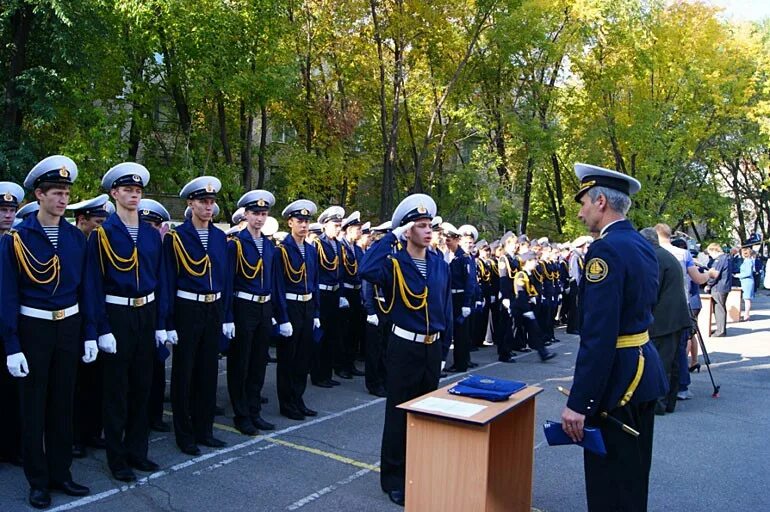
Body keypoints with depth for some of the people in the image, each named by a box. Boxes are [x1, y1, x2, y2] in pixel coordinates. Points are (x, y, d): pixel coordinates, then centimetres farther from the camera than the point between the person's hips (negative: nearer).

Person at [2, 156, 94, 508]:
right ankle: (38, 481, 22)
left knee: (63, 403, 12)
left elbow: (85, 289, 6)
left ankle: (60, 473, 26)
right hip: (33, 329, -3)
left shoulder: (77, 237, 2)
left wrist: (89, 334, 3)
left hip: (69, 327, 3)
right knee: (34, 408, 8)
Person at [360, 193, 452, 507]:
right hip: (404, 346, -5)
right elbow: (367, 270, -35)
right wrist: (392, 236, -26)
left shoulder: (440, 263, 4)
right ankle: (393, 477, 18)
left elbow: (446, 307, 10)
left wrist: (444, 345, 10)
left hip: (432, 346, 5)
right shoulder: (395, 261, -12)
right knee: (399, 411, 5)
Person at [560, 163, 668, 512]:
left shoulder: (606, 250, -20)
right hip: (644, 368, 10)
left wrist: (578, 402, -24)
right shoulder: (643, 245, 10)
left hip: (617, 377, -10)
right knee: (633, 476, 23)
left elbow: (599, 335, -26)